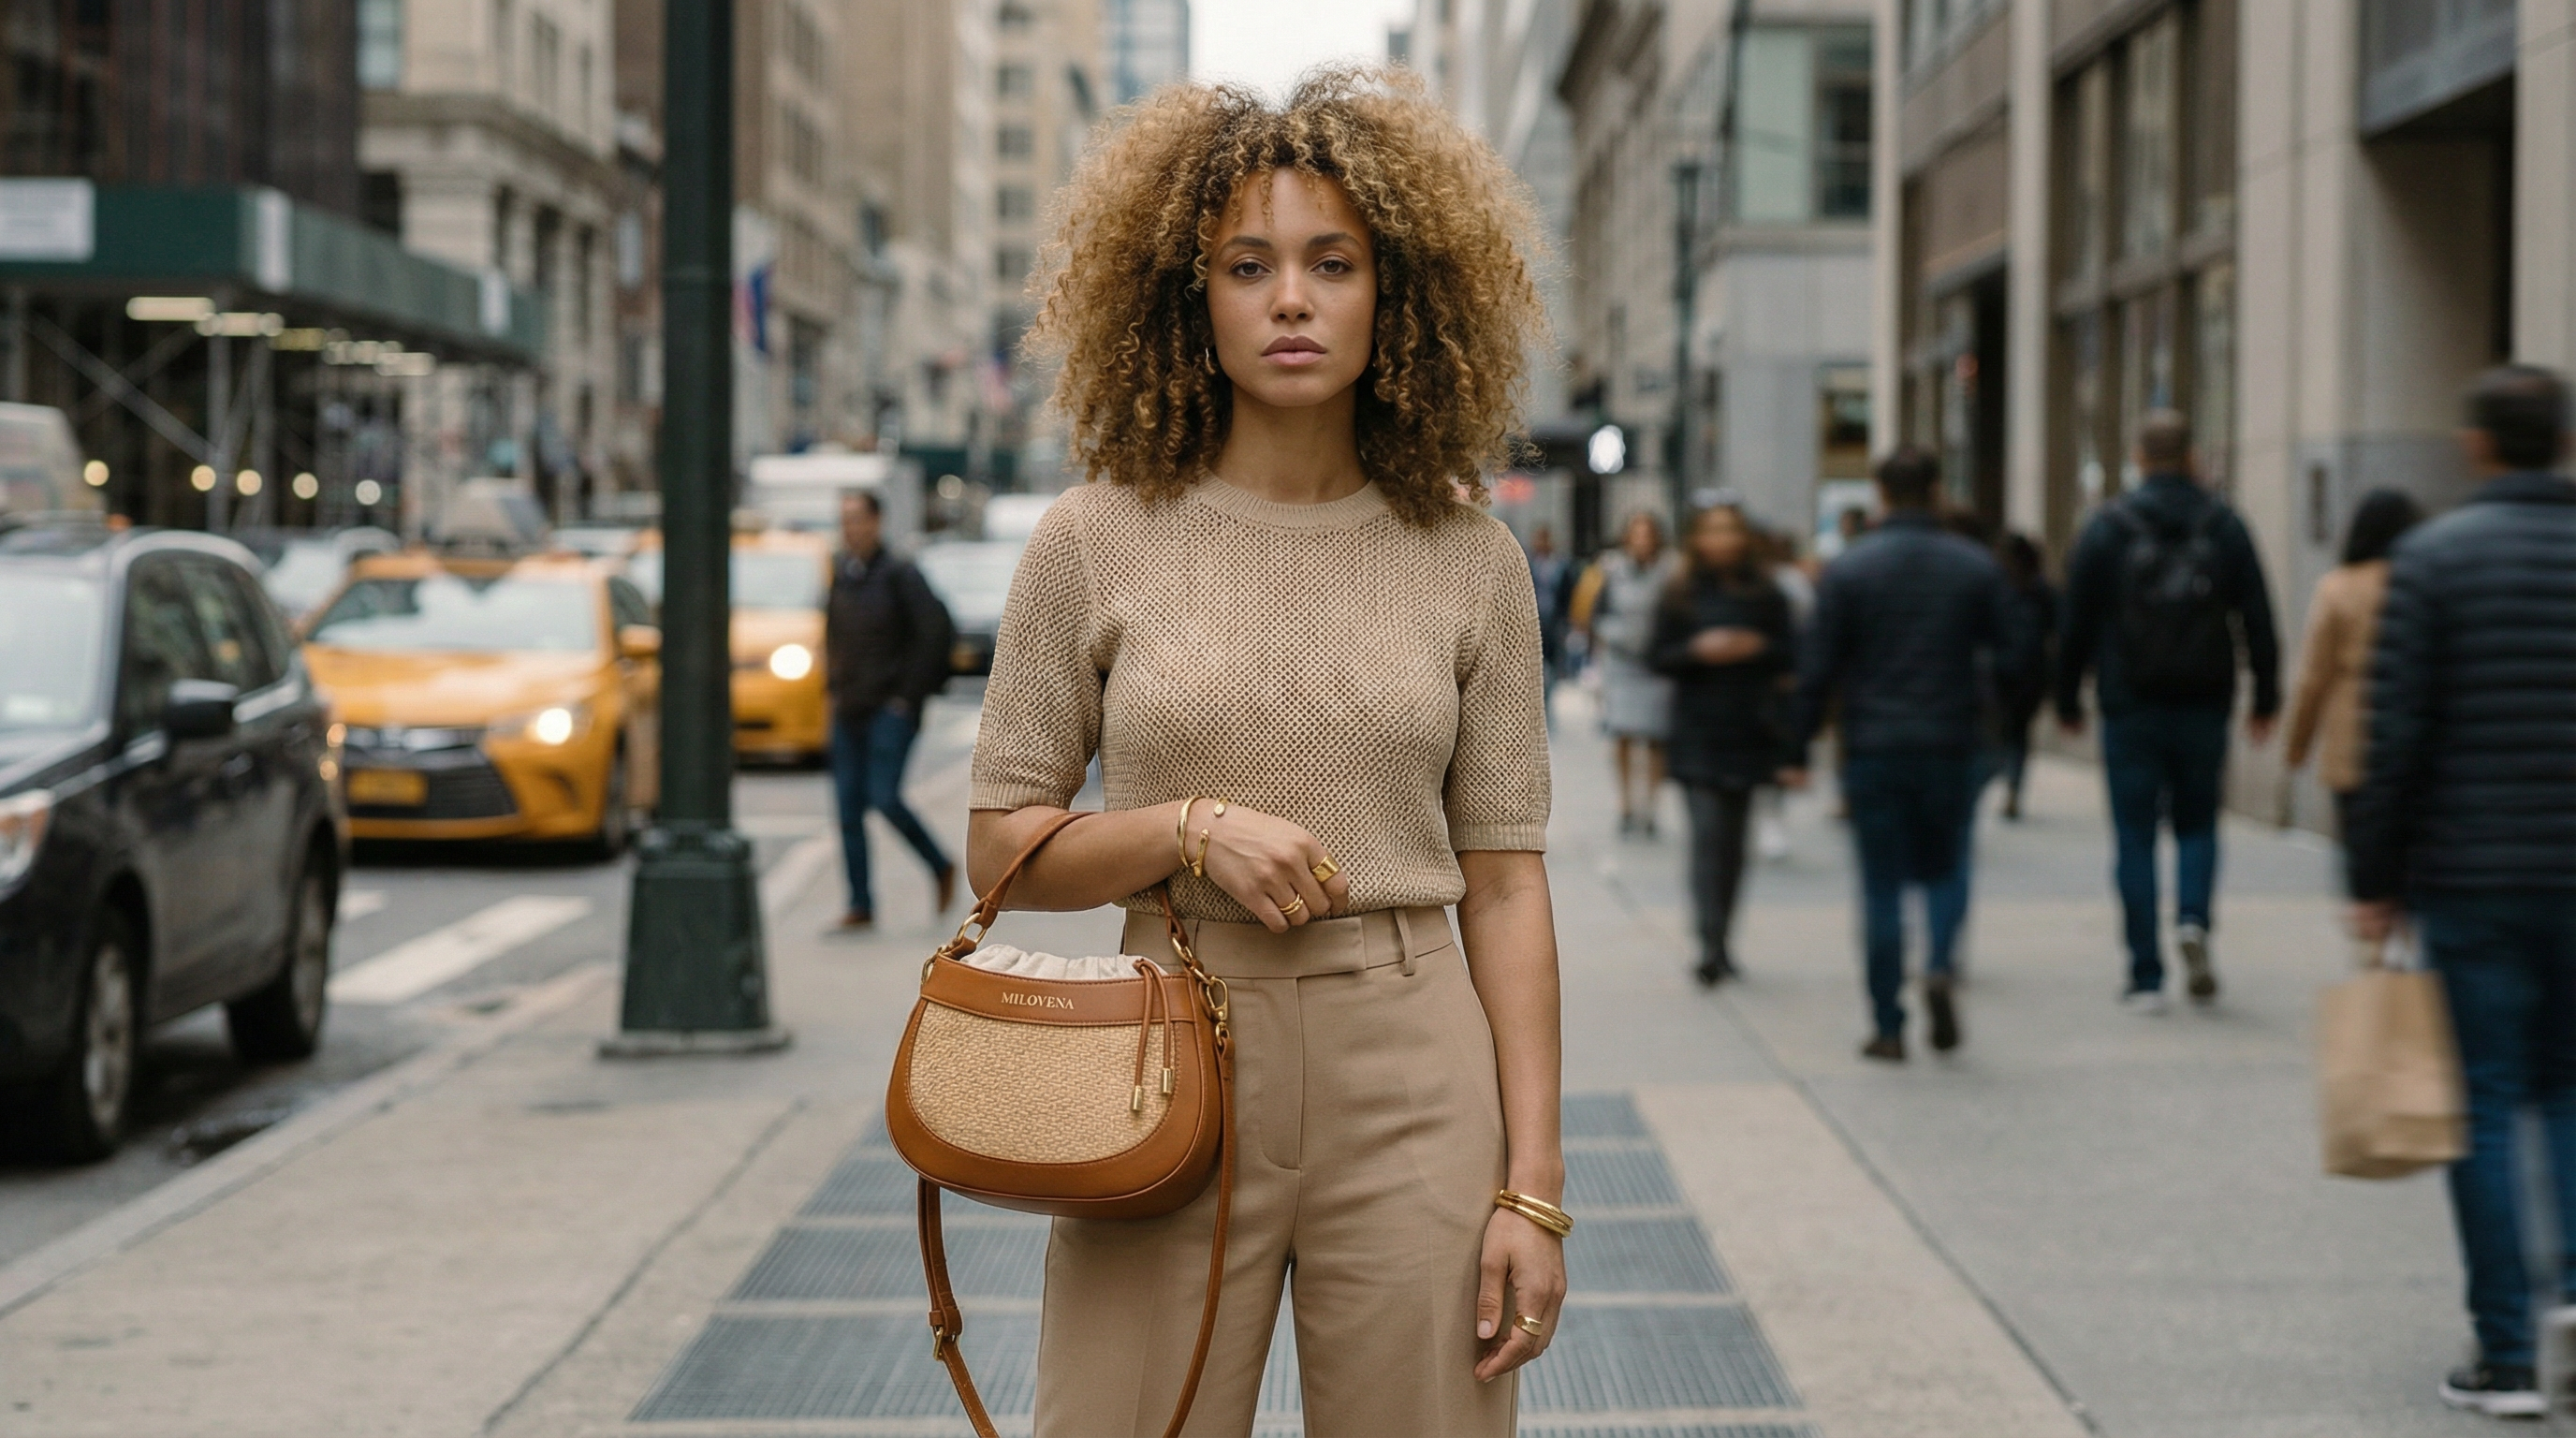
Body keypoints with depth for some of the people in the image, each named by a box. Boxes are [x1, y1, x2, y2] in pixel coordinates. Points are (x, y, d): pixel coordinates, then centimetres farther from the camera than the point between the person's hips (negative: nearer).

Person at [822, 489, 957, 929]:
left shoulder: (899, 574, -9)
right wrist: (834, 684, 14)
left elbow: (936, 632, -13)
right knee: (849, 807, 2)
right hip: (848, 710, 7)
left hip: (891, 708, -7)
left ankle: (941, 868, 9)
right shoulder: (842, 573, 10)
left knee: (884, 798, -14)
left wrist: (911, 693, -13)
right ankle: (861, 905, 7)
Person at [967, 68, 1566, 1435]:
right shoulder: (1098, 540, 1)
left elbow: (1504, 881, 4)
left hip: (1414, 1084, 1)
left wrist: (1532, 1183, -2)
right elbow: (999, 843, 5)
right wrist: (1192, 830, -13)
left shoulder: (1469, 559, 4)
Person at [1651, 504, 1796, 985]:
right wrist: (1697, 650, -16)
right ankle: (1711, 945, -20)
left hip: (1748, 731, 2)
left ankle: (1719, 941, 19)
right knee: (1707, 833, -14)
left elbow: (1789, 656, 7)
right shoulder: (1680, 596, 4)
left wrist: (1758, 647, -13)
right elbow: (1660, 657, 2)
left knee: (1733, 838, 8)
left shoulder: (1765, 596, 7)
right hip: (1697, 734, -2)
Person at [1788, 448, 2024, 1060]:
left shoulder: (1849, 569, -4)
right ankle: (1941, 968, -11)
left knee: (1882, 885, 4)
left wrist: (1799, 748, 3)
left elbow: (1818, 669, -4)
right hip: (1951, 746, 1)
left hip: (1873, 750, -1)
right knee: (1943, 868, 17)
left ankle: (1887, 1026, 4)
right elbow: (2010, 658, 1)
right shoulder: (1976, 567, 1)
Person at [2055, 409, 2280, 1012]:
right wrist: (2265, 698, 10)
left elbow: (2077, 624, -1)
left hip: (2131, 708, -2)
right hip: (2204, 707, 2)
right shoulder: (2223, 526, 3)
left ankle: (2146, 977, 0)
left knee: (2136, 837, 3)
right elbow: (2258, 619, 3)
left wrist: (2068, 700, 8)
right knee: (2197, 822, 15)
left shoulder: (2108, 527, -2)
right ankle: (2193, 919, -12)